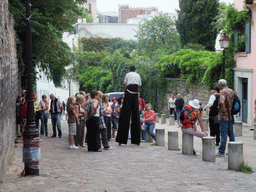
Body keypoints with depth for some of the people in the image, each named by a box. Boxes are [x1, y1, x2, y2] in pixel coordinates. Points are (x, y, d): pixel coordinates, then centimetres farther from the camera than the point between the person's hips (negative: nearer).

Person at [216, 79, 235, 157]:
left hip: (224, 116, -8)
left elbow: (222, 102, -30)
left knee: (223, 134, -6)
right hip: (231, 116, 8)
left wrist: (224, 109, -17)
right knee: (231, 133, 13)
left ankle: (221, 152, -3)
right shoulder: (231, 91, 12)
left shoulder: (222, 91, -13)